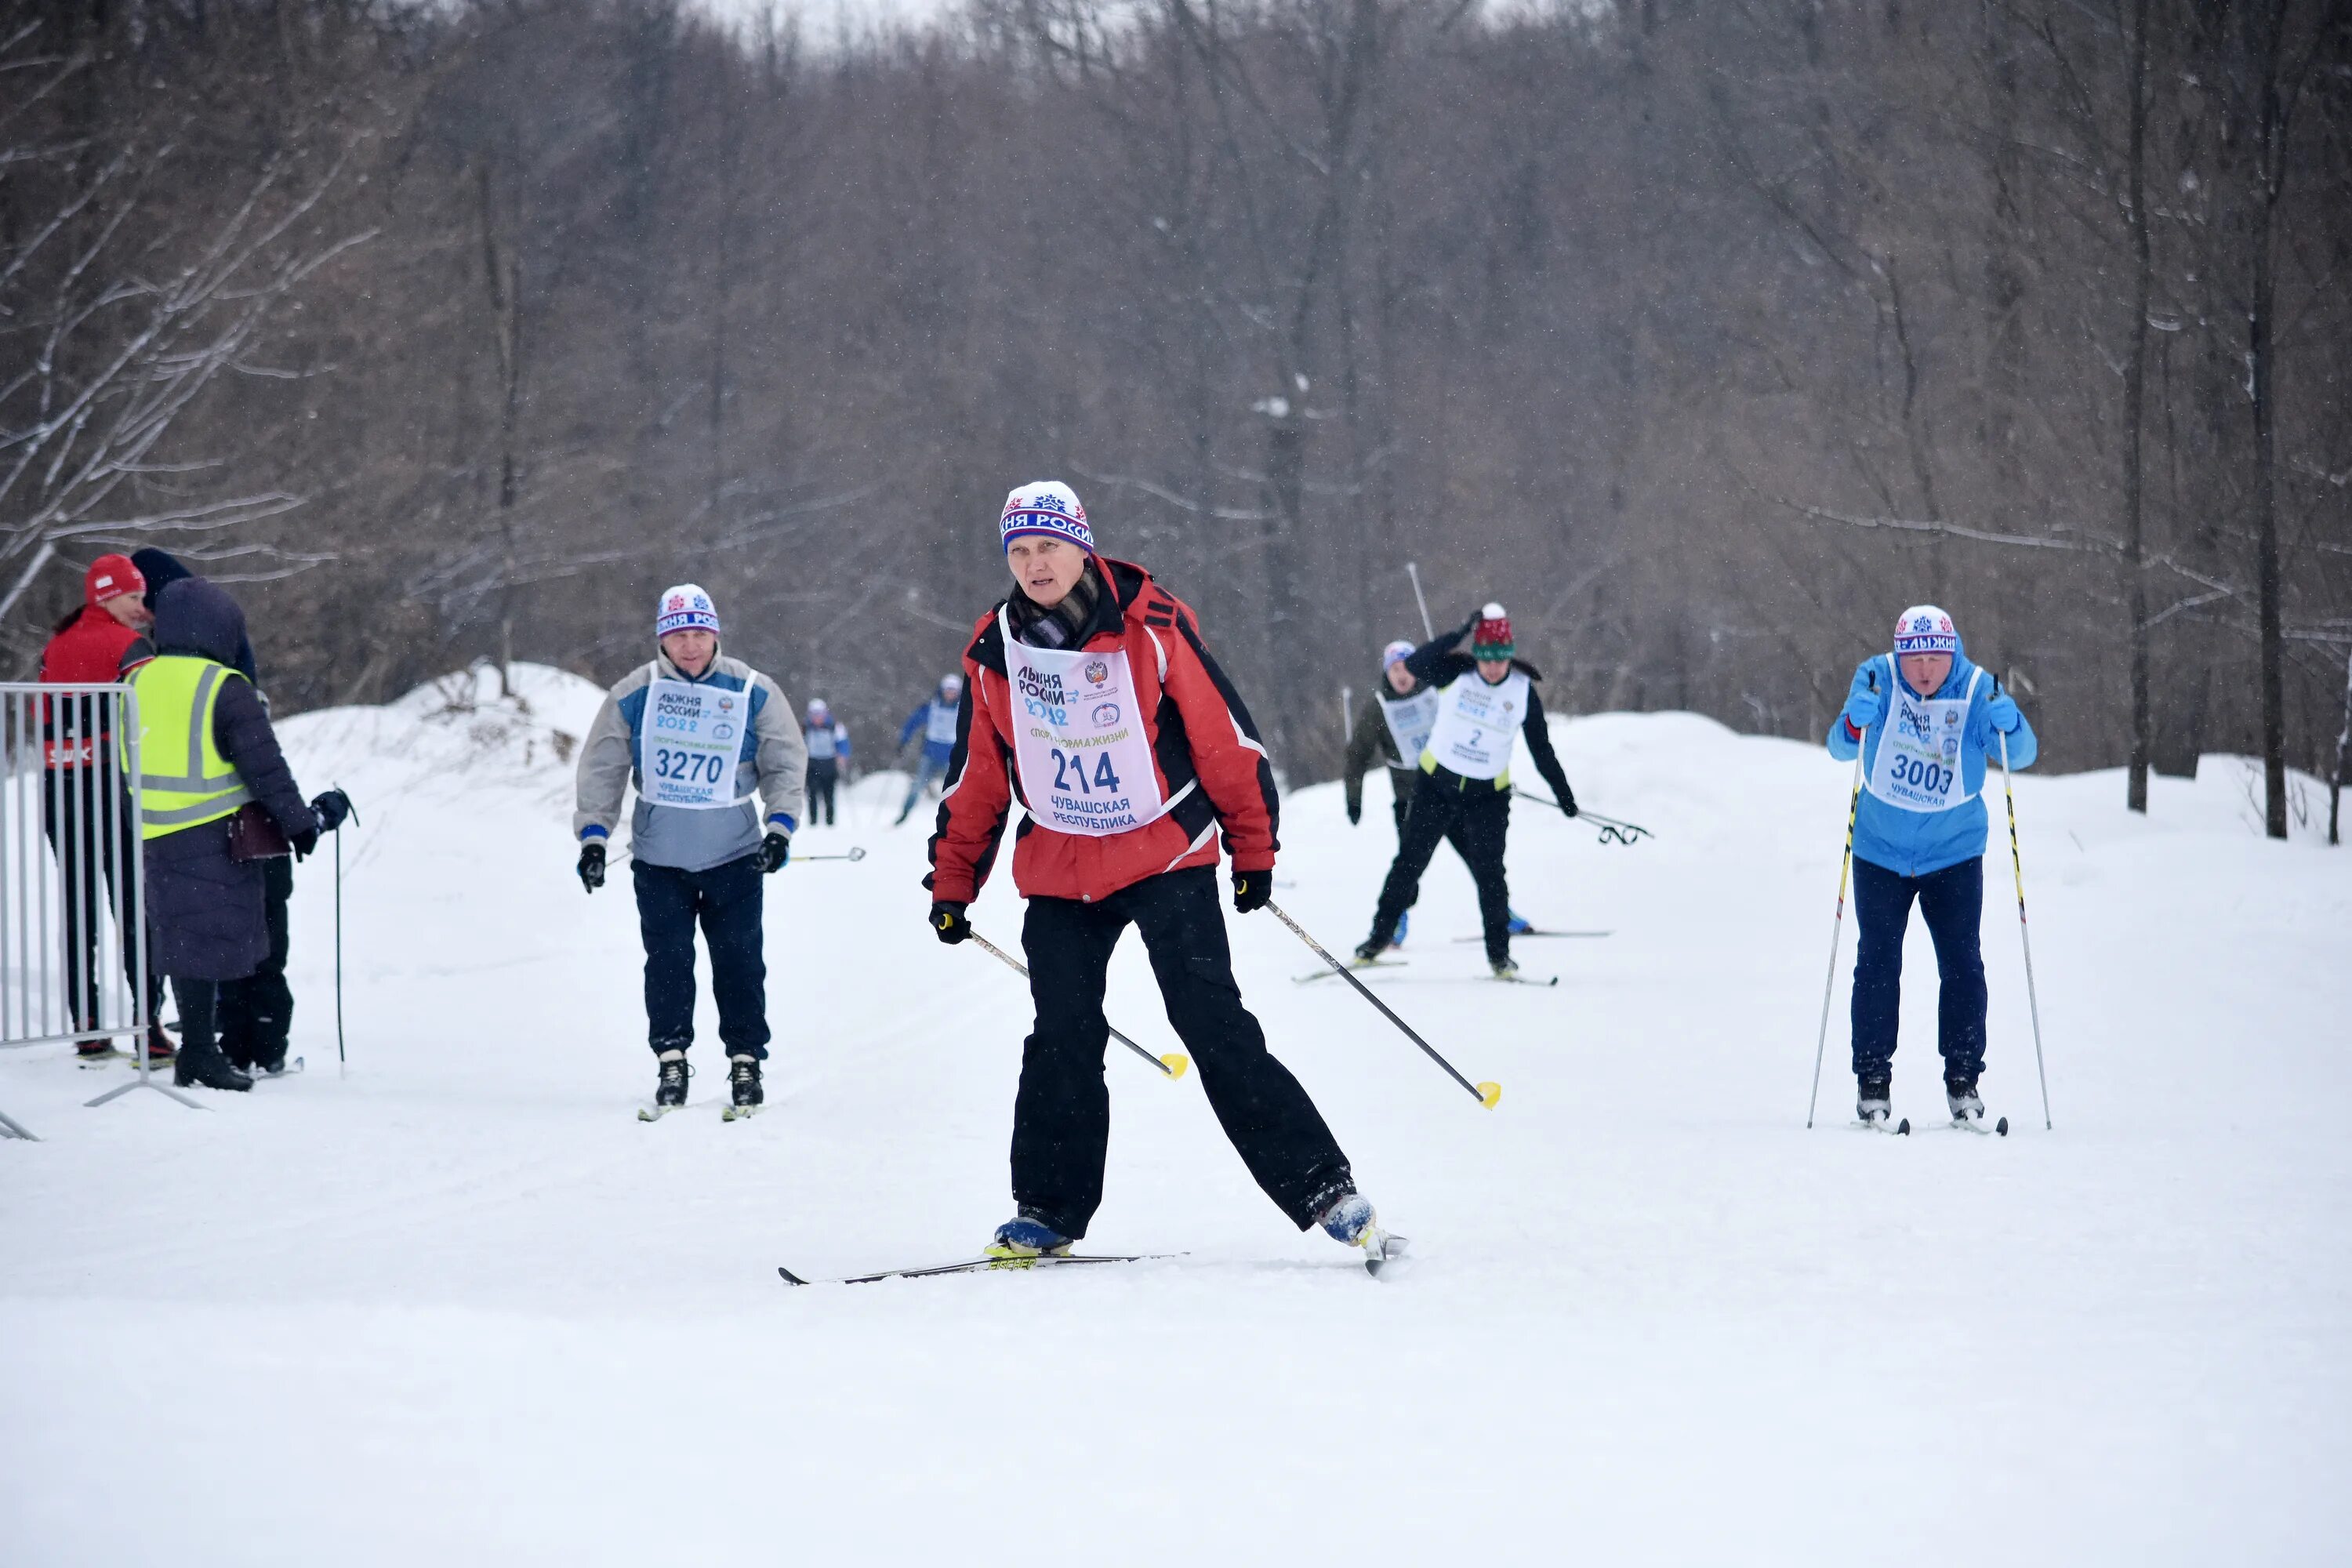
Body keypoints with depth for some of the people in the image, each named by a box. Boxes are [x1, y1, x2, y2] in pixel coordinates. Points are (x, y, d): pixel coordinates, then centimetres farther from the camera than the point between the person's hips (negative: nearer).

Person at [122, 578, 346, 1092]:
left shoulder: (137, 683, 9)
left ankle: (197, 1046, 17)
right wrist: (299, 823, -3)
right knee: (212, 936, -2)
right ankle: (200, 1051, -6)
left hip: (156, 836, 6)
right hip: (215, 836, -6)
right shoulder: (225, 689, -11)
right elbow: (266, 768, -11)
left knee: (182, 937, 12)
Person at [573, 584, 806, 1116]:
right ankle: (671, 1062, 5)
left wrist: (779, 828, -5)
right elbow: (602, 769, 5)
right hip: (659, 855, 0)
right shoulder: (633, 694, -1)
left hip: (734, 856, 0)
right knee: (667, 960, -4)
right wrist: (593, 838, -2)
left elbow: (786, 763, 6)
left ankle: (746, 1061, 10)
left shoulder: (752, 692, -1)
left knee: (739, 961, 0)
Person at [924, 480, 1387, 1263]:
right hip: (1058, 870, 4)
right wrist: (952, 882, 16)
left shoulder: (1151, 627, -10)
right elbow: (978, 779, 13)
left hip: (1167, 857, -4)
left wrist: (1253, 846, 2)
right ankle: (1049, 1209, 15)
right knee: (1062, 1043, 2)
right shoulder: (995, 653, 2)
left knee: (1216, 1029, -11)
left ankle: (1322, 1190, -9)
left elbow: (1226, 737, -2)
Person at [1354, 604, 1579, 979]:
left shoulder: (1524, 691, -6)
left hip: (1487, 796, 0)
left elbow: (1541, 748, 3)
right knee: (1409, 863, 4)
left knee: (1489, 873, -7)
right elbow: (1415, 665, -28)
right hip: (1437, 784, 0)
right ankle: (1381, 935, 19)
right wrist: (1459, 636, -35)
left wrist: (1563, 792, 4)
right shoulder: (1457, 674, -10)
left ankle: (1499, 953, 5)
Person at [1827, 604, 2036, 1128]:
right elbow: (1841, 749, -14)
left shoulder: (1976, 690, -11)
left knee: (1962, 965, -2)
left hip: (1954, 853, 0)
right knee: (1877, 964, -1)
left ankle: (1963, 1080, 6)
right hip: (1880, 851, 0)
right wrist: (1855, 722, -36)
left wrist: (2007, 723, -35)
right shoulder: (1877, 679, -10)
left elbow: (2021, 755, -14)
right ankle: (1873, 1081, 7)